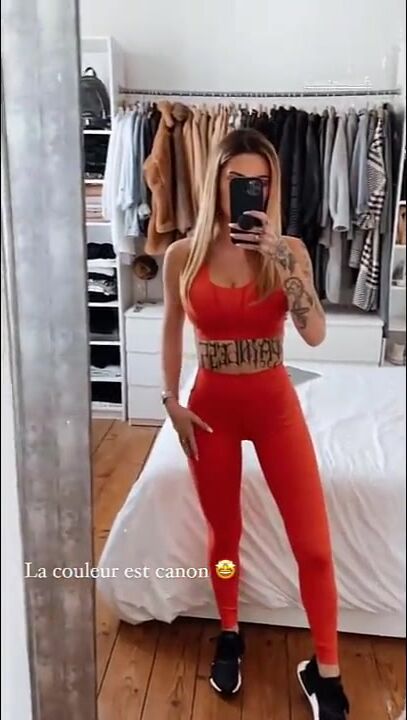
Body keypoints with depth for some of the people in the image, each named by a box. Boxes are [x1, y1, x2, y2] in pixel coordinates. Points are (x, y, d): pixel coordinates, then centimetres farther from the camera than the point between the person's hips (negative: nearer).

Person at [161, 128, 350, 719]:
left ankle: (324, 670, 24)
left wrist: (280, 259, -25)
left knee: (314, 545, 1)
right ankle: (230, 635, 42)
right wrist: (172, 403, 2)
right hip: (211, 407, 1)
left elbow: (315, 334, -18)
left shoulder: (288, 249, -6)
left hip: (275, 405, 0)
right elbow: (172, 333, 6)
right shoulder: (183, 256, -4)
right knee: (224, 532, 16)